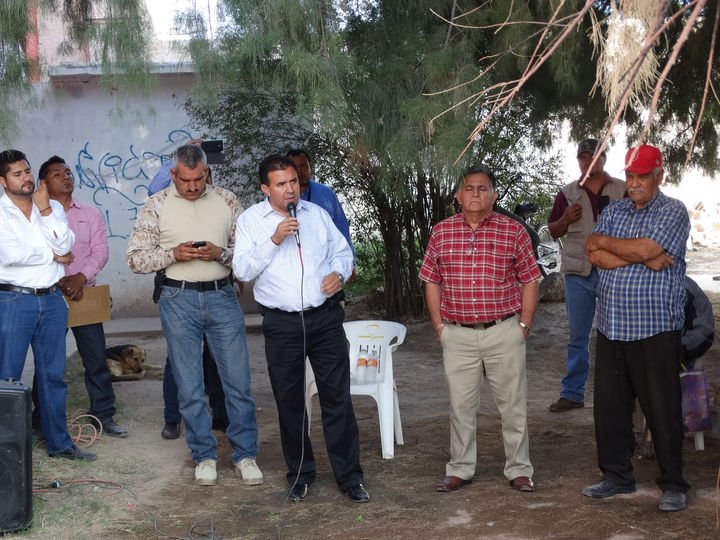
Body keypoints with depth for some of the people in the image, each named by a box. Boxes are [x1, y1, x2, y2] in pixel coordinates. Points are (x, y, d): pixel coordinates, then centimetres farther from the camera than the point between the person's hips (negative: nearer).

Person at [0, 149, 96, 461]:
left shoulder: (53, 208, 10)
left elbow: (64, 245, -5)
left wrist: (45, 209, -10)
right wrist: (52, 256, -6)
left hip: (52, 300, 4)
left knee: (53, 374, 11)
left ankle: (59, 442, 20)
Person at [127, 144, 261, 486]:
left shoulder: (226, 201, 6)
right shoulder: (157, 206, 2)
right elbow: (135, 258, 1)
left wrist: (221, 253, -11)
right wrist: (173, 254, -14)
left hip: (222, 297, 1)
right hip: (179, 300, -1)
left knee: (239, 381, 1)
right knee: (189, 387, 5)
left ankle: (245, 455, 14)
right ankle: (204, 456, 19)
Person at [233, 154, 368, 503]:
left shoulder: (317, 214, 10)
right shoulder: (250, 220, 2)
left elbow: (343, 250, 19)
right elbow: (242, 270, -6)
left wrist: (339, 272, -2)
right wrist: (274, 240, -16)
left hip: (325, 318, 1)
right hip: (282, 324, -1)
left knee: (337, 398, 1)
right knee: (289, 402, 8)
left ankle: (349, 477, 9)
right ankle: (299, 475, 24)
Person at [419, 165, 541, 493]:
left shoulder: (513, 231, 0)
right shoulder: (441, 232, 4)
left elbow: (529, 281, 4)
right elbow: (432, 282, 10)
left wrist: (524, 325, -1)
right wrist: (439, 326, 4)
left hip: (504, 332, -1)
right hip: (458, 335, 1)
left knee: (513, 404, 6)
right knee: (460, 404, 9)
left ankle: (519, 470, 19)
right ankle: (460, 469, 21)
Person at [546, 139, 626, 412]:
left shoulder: (623, 190, 5)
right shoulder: (567, 194, 10)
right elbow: (553, 231, 16)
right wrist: (566, 219, -6)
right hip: (578, 273, 2)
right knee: (577, 336, 6)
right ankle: (572, 394, 13)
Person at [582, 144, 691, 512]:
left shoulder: (673, 212, -3)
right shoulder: (614, 211, 13)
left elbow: (646, 248, -19)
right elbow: (595, 257, -1)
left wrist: (606, 242, -4)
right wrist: (643, 258, -12)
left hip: (654, 328, -5)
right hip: (611, 326, 5)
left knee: (662, 409, 0)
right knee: (609, 405, 9)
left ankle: (673, 484, 12)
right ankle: (616, 476, 23)